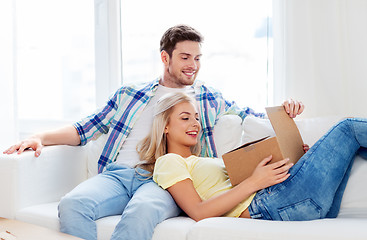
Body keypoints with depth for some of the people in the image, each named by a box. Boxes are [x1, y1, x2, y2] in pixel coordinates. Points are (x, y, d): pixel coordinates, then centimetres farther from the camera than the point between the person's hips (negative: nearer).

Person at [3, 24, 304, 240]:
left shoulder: (209, 98, 23)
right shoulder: (130, 94, 24)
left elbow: (254, 118, 20)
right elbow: (87, 128, 23)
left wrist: (283, 110, -1)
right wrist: (41, 138, 9)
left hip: (164, 181, -2)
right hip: (117, 175, 2)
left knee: (141, 210, -39)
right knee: (72, 204, -31)